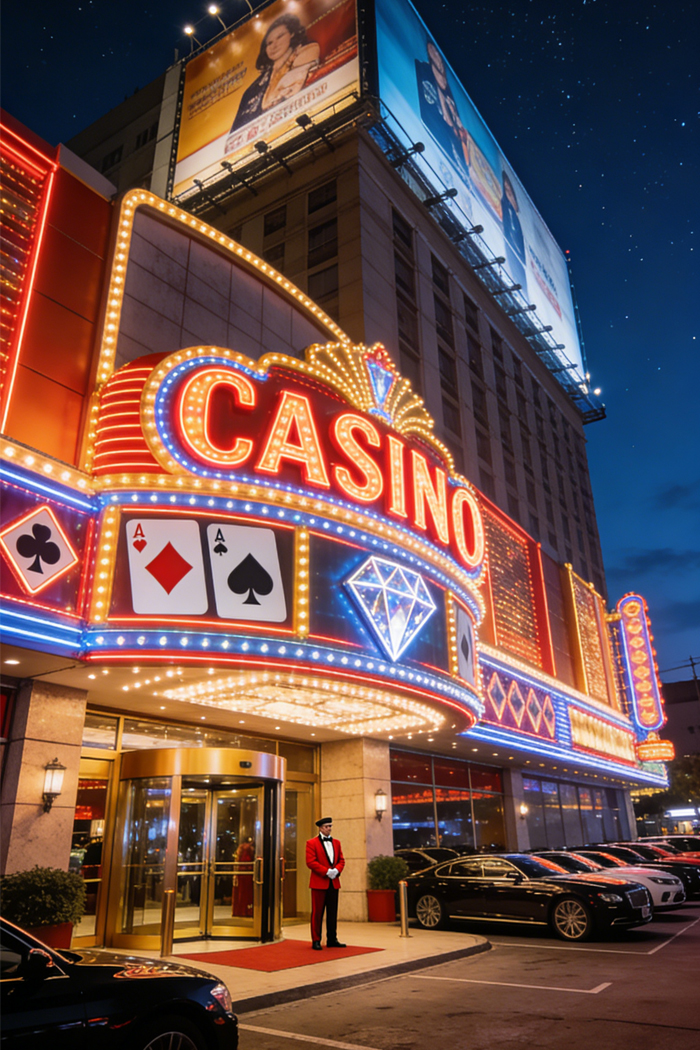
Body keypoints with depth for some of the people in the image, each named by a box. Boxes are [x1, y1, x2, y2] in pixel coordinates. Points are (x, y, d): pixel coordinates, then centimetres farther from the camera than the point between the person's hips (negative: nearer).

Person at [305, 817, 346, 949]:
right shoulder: (311, 843, -3)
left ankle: (332, 940, 18)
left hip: (334, 882, 5)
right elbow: (310, 862, -11)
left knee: (333, 913, 9)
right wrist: (327, 871, -16)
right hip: (319, 882, -5)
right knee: (317, 913, 0)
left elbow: (341, 860, 13)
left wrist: (336, 870, -7)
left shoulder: (336, 842, 14)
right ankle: (316, 941, 8)